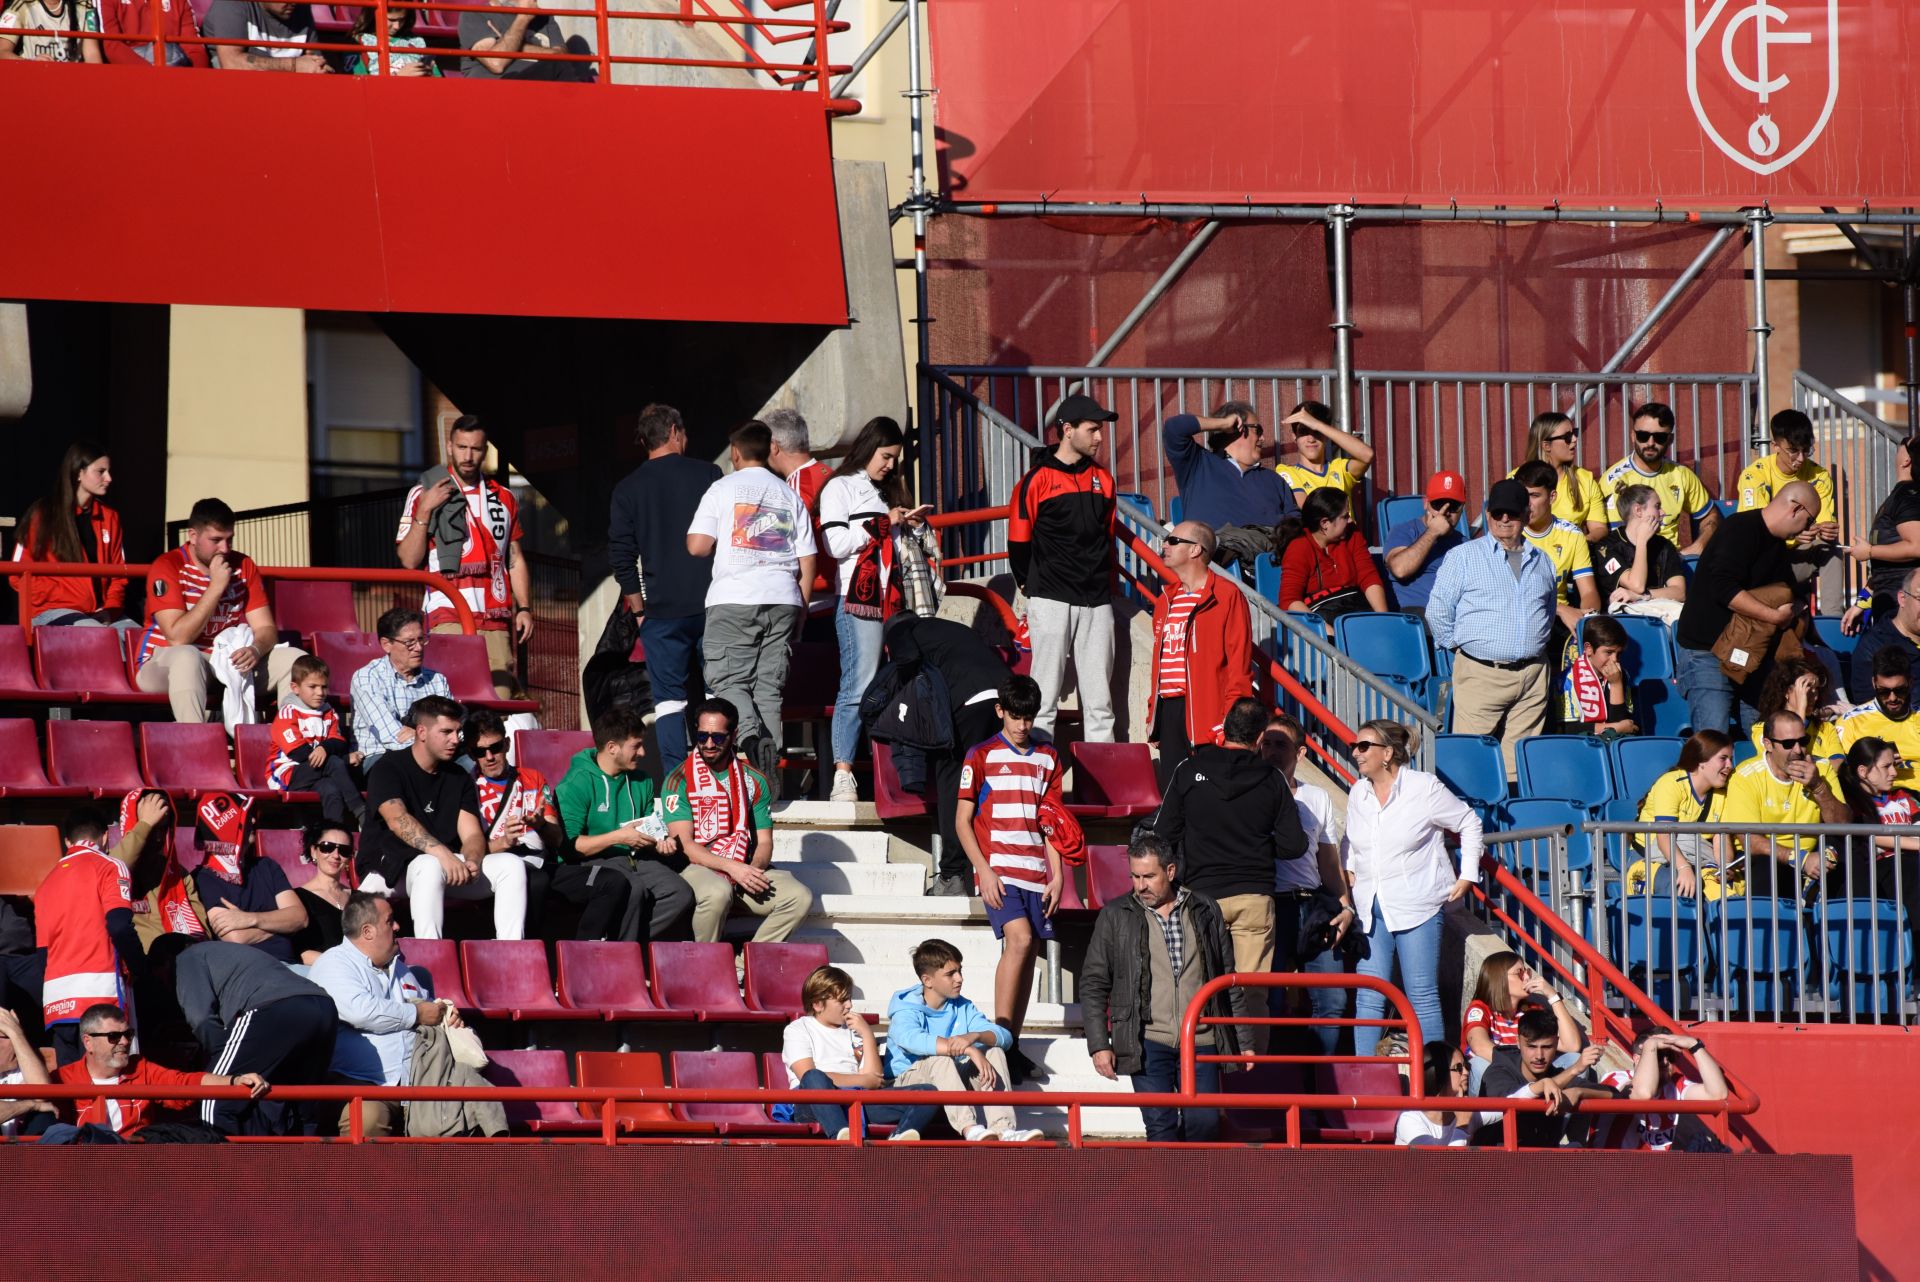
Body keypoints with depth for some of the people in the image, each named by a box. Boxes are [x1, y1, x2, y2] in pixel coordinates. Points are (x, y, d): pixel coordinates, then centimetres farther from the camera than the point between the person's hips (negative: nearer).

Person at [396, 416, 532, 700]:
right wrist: (424, 512, -11)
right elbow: (409, 559, 0)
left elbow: (516, 560, 23)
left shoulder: (504, 498, 19)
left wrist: (524, 609, 11)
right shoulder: (424, 494, 7)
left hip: (496, 619, 4)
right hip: (449, 616, -4)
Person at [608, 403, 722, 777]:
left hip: (662, 610, 0)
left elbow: (621, 555, 3)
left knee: (669, 699, 1)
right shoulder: (707, 474, 3)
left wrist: (639, 610, 10)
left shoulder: (628, 489, 5)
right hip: (712, 605, 0)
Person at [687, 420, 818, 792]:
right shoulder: (790, 496, 14)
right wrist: (800, 610, 18)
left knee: (729, 680, -1)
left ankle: (751, 735, -30)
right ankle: (770, 772, -3)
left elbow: (697, 546, -5)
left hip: (734, 598, -4)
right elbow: (807, 560, 11)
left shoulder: (724, 488, 3)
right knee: (770, 686, 5)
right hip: (783, 600, 4)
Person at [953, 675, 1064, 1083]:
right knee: (1019, 939, -21)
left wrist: (1057, 875, 8)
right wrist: (984, 871, -10)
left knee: (1029, 954, 3)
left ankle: (1013, 1045, 9)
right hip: (998, 870, -5)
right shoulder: (982, 756, 1)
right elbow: (962, 821, 0)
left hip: (1035, 872, 5)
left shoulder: (1047, 758, 14)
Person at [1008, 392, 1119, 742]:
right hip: (1052, 603, -5)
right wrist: (1032, 589, 2)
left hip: (1097, 602, 5)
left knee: (1099, 700, 4)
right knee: (1045, 696, -5)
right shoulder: (1036, 480, -3)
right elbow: (1018, 542, 0)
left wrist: (1104, 584, 13)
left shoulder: (1103, 479, 13)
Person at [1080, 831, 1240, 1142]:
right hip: (1149, 1044, -1)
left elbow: (1228, 979, 15)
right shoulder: (1115, 916, 6)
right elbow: (1093, 984, 7)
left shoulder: (1205, 912, 10)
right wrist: (1098, 1044, 0)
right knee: (1161, 1125, -9)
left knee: (1205, 1123, -6)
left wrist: (1243, 1038, 11)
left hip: (1201, 1040, 1)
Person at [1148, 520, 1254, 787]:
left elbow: (1239, 665, -8)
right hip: (1168, 712, 7)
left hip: (1207, 710, -7)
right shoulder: (1167, 601, 20)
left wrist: (1232, 719, -15)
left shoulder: (1227, 597, -3)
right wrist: (1152, 716, 19)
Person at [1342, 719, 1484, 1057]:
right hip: (1371, 909, 5)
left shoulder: (1424, 788, -6)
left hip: (1416, 908, -5)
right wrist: (1348, 872, 12)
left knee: (1422, 997, -4)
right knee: (1369, 998, 0)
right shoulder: (1358, 794, 10)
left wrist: (1467, 876, 4)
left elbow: (1469, 824, 5)